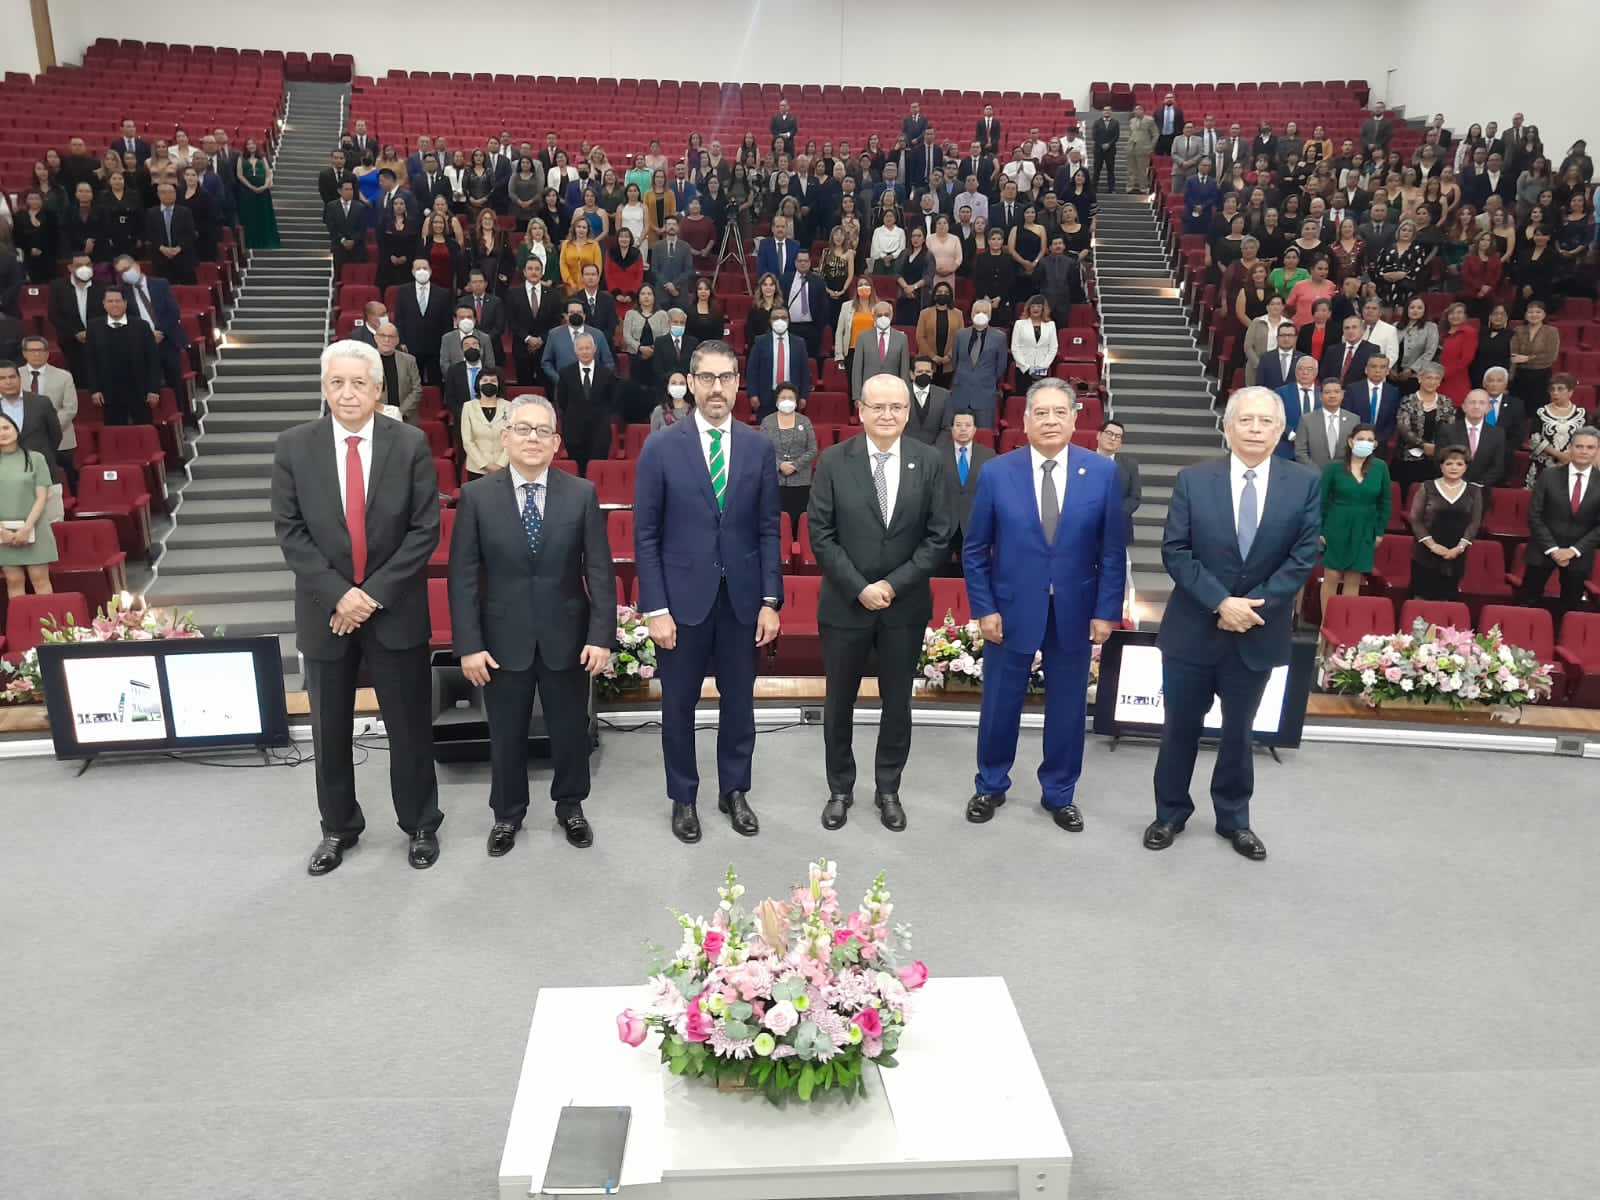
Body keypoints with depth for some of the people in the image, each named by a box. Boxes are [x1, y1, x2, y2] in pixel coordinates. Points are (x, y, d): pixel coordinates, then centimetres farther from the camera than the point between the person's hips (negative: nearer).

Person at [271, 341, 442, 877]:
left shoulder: (410, 443, -6)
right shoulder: (294, 445, -2)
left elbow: (425, 529, -8)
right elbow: (289, 530, -3)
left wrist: (375, 593, -14)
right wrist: (337, 593, -14)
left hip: (395, 609, -1)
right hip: (326, 609, 2)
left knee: (409, 725, 9)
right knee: (330, 730, 14)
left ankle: (420, 825, 28)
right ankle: (338, 828, 33)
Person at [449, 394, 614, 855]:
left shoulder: (581, 493, -3)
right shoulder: (477, 496, -4)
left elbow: (599, 571, -4)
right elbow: (463, 576, -5)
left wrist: (601, 636, -10)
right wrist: (469, 644, -10)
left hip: (567, 637, 1)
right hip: (503, 640, 0)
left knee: (571, 730, 14)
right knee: (506, 735, 13)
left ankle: (570, 807, 36)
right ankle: (507, 815, 34)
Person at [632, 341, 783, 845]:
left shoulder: (759, 448, 2)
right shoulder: (661, 447, -5)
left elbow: (769, 529, 3)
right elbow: (645, 534, -5)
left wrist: (770, 600, -2)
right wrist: (655, 608, -10)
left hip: (742, 598, 2)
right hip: (682, 598, -2)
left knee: (739, 701, 13)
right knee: (679, 704, 11)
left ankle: (734, 791, 32)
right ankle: (683, 798, 29)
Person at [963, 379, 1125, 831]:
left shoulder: (1102, 472, -5)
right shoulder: (996, 473, -6)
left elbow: (1113, 550, -1)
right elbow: (974, 550, -2)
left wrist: (1106, 610, -5)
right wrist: (983, 608, -7)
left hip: (1075, 610, 1)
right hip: (1011, 608, -1)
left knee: (1067, 706, 12)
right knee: (1000, 704, 11)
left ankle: (1059, 793, 32)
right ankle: (991, 786, 33)